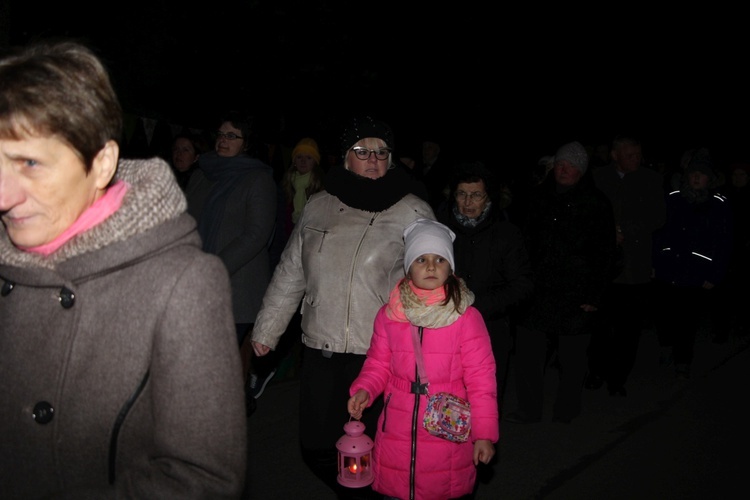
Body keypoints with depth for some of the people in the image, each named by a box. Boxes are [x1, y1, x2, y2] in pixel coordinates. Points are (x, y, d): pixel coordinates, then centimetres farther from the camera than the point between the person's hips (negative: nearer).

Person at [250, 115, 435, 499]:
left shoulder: (414, 214, -1)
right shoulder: (318, 207, 9)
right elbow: (290, 273, 15)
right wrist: (267, 328, 15)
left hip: (381, 355, -4)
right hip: (320, 351, 4)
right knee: (316, 447, 12)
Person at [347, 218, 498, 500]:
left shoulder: (467, 317, -8)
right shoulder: (388, 315, 0)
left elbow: (481, 379, -6)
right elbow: (378, 365, 10)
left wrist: (484, 433, -8)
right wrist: (363, 390, -9)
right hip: (396, 433, 2)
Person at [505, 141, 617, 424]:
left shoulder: (596, 204, -2)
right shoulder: (541, 197, 10)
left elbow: (605, 254, -2)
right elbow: (528, 239, 17)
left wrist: (594, 295, -8)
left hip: (576, 297, -3)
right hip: (539, 292, 4)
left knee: (572, 358, 8)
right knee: (526, 351, 4)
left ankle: (565, 412, 26)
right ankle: (529, 410, 21)